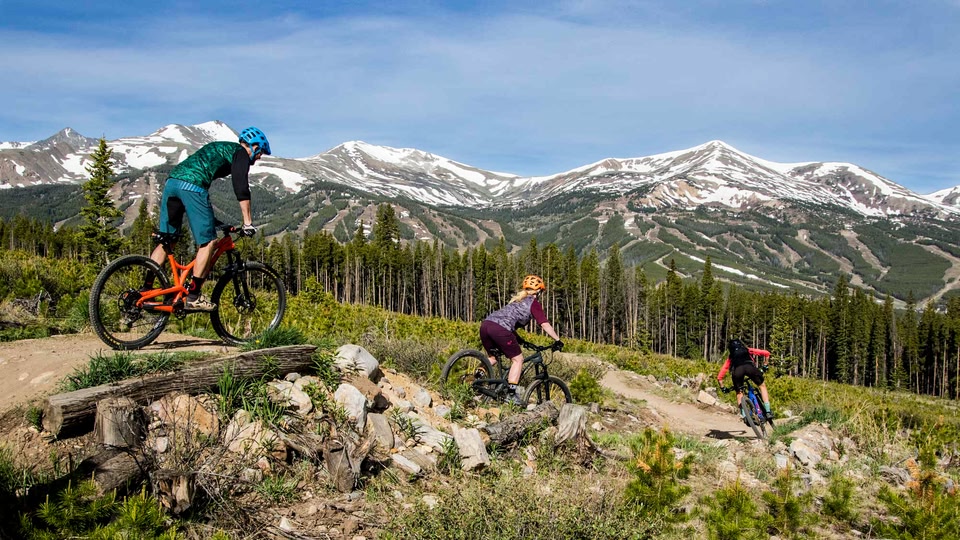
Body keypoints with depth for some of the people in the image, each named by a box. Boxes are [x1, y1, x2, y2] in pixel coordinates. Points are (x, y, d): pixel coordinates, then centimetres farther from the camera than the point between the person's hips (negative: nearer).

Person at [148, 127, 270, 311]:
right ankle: (193, 297, -1)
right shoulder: (241, 153, 8)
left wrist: (209, 217, 43)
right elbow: (241, 189, -4)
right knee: (207, 241, 0)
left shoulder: (218, 148, 35)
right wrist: (248, 222, -3)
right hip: (192, 186, -9)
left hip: (171, 181, 9)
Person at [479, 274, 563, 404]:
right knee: (517, 359, 7)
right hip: (500, 329, -7)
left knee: (492, 358, 27)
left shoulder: (517, 299, 33)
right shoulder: (534, 303, 11)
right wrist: (557, 340, 7)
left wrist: (518, 339, 44)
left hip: (485, 324, 7)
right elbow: (545, 324, 3)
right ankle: (511, 394, 1)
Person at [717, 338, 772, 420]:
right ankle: (768, 411, 15)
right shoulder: (748, 350, 39)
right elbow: (766, 353, 30)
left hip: (737, 370, 0)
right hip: (750, 367, 0)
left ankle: (744, 415, 8)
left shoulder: (730, 357, 38)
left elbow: (719, 376, 32)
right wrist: (764, 366, 38)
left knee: (739, 392, 23)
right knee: (762, 386, 23)